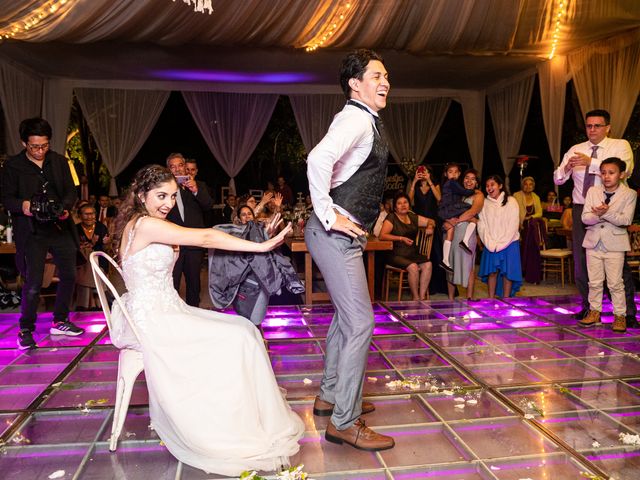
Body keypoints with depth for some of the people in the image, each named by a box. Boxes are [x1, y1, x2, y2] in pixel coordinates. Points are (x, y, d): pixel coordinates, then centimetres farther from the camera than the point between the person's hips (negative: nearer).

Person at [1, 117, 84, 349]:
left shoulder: (59, 161, 7)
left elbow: (71, 191, 8)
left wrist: (64, 208, -12)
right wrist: (22, 205, -24)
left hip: (60, 227, 4)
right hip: (32, 232, -4)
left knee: (69, 275, 9)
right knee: (33, 283, -6)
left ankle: (59, 322, 27)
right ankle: (25, 330, 13)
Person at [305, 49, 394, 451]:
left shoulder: (367, 121, 17)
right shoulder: (356, 119, -15)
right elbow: (319, 158, -33)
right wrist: (329, 216, -27)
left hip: (347, 233, 11)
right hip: (336, 233, -11)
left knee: (346, 317, 19)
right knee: (360, 322, -9)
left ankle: (330, 396, 34)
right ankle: (345, 421, 2)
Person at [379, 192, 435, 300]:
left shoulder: (412, 217, 16)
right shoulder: (392, 218, -1)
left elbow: (430, 221, 26)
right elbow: (382, 235, -13)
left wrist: (430, 227, 3)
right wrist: (401, 238, -16)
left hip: (413, 254, 5)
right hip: (397, 255, -5)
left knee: (428, 264, -21)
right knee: (413, 267, -30)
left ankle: (422, 296, -16)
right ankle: (415, 297, -14)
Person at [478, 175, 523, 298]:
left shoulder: (511, 201, 0)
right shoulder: (484, 203, 6)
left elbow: (513, 225, -6)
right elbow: (481, 225, 2)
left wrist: (500, 243, -12)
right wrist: (490, 243, -11)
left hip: (508, 243, -2)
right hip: (491, 245, 2)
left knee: (507, 272, -1)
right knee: (492, 271, 1)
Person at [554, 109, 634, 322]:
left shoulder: (620, 145, 0)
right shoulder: (575, 150, 11)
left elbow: (624, 169, -21)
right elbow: (557, 179, 5)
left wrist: (591, 162, -28)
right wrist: (566, 167, -17)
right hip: (581, 210, 4)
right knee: (581, 260, 9)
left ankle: (627, 310, 9)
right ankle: (589, 306, 23)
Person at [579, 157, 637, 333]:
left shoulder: (629, 194, -4)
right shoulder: (593, 191, 4)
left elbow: (626, 220, -15)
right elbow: (585, 218, -3)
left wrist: (606, 213, -27)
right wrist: (598, 215, -24)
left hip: (615, 243, -3)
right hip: (594, 241, 3)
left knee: (615, 283, 0)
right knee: (595, 281, 10)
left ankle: (620, 315, 11)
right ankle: (594, 311, 20)